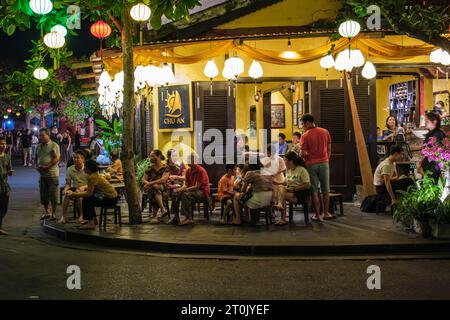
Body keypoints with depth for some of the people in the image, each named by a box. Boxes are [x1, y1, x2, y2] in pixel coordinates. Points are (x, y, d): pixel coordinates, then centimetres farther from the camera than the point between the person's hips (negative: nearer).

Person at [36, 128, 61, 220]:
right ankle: (47, 212, 25)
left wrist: (47, 167, -19)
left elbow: (57, 158, -15)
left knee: (53, 195, -2)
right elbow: (36, 158, 20)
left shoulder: (54, 145, -7)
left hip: (52, 174, -7)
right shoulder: (39, 146, 14)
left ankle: (53, 213, 7)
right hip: (42, 174, 7)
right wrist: (37, 166, 0)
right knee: (43, 194, 12)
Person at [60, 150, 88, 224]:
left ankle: (82, 216, -23)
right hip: (74, 188, 3)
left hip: (85, 189, -3)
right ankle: (63, 216, -25)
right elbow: (68, 183, 6)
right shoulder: (70, 169, 2)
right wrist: (65, 189, -16)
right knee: (67, 193, -29)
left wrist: (83, 187, -28)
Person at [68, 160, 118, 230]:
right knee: (88, 198, 16)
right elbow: (91, 191, 13)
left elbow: (89, 193, -20)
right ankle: (94, 219, 26)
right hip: (112, 196, 10)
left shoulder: (92, 177, -19)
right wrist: (79, 192, 5)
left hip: (110, 199, -10)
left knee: (86, 200, -12)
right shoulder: (96, 174, 11)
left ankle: (90, 224, -8)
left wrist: (73, 194, -12)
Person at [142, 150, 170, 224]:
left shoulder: (165, 167, 0)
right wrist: (148, 183, -14)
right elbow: (143, 180, 8)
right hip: (150, 189, 2)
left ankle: (154, 215, -37)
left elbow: (163, 179, -15)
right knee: (155, 188, -35)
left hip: (163, 189, -2)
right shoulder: (150, 168, 14)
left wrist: (150, 183, -21)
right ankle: (163, 209, -46)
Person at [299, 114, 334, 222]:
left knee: (314, 191, 4)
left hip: (311, 164, -3)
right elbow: (329, 149, 7)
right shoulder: (325, 132, 3)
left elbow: (303, 154, -12)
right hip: (324, 163, 3)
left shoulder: (305, 136, -9)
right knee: (325, 190, 11)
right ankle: (326, 213, 15)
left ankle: (317, 215, 7)